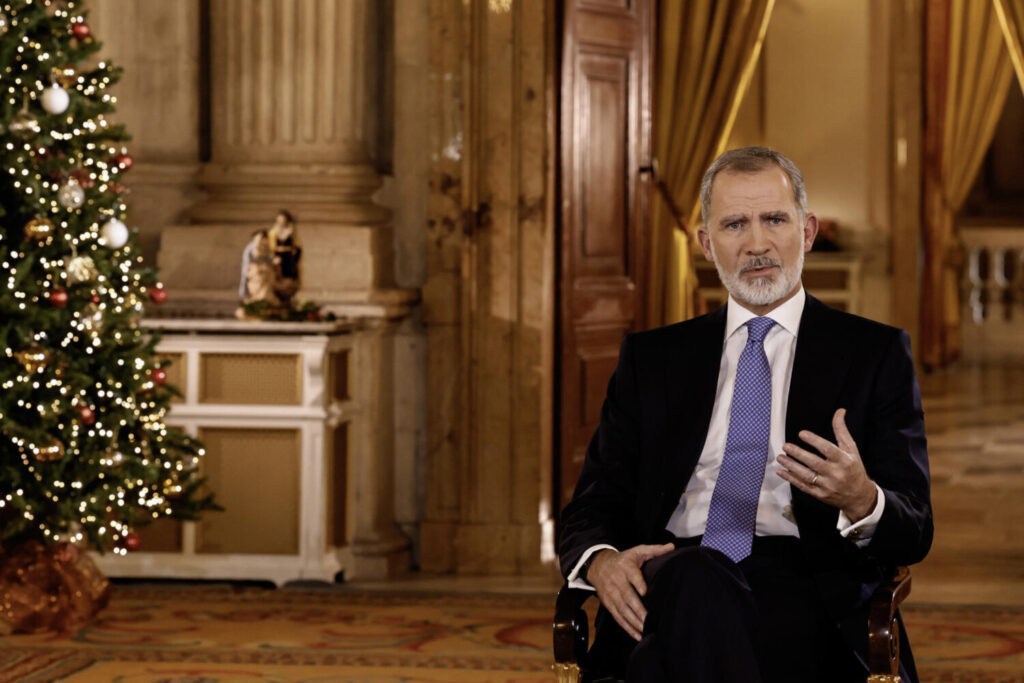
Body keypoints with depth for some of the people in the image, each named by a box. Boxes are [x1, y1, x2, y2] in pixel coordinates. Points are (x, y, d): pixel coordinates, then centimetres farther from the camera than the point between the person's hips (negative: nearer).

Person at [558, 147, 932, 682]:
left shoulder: (877, 353, 13)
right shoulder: (651, 357, 21)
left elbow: (913, 533, 6)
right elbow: (592, 506, 16)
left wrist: (861, 500, -19)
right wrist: (602, 561, -10)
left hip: (804, 584, -3)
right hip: (674, 572, 3)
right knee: (696, 582, -36)